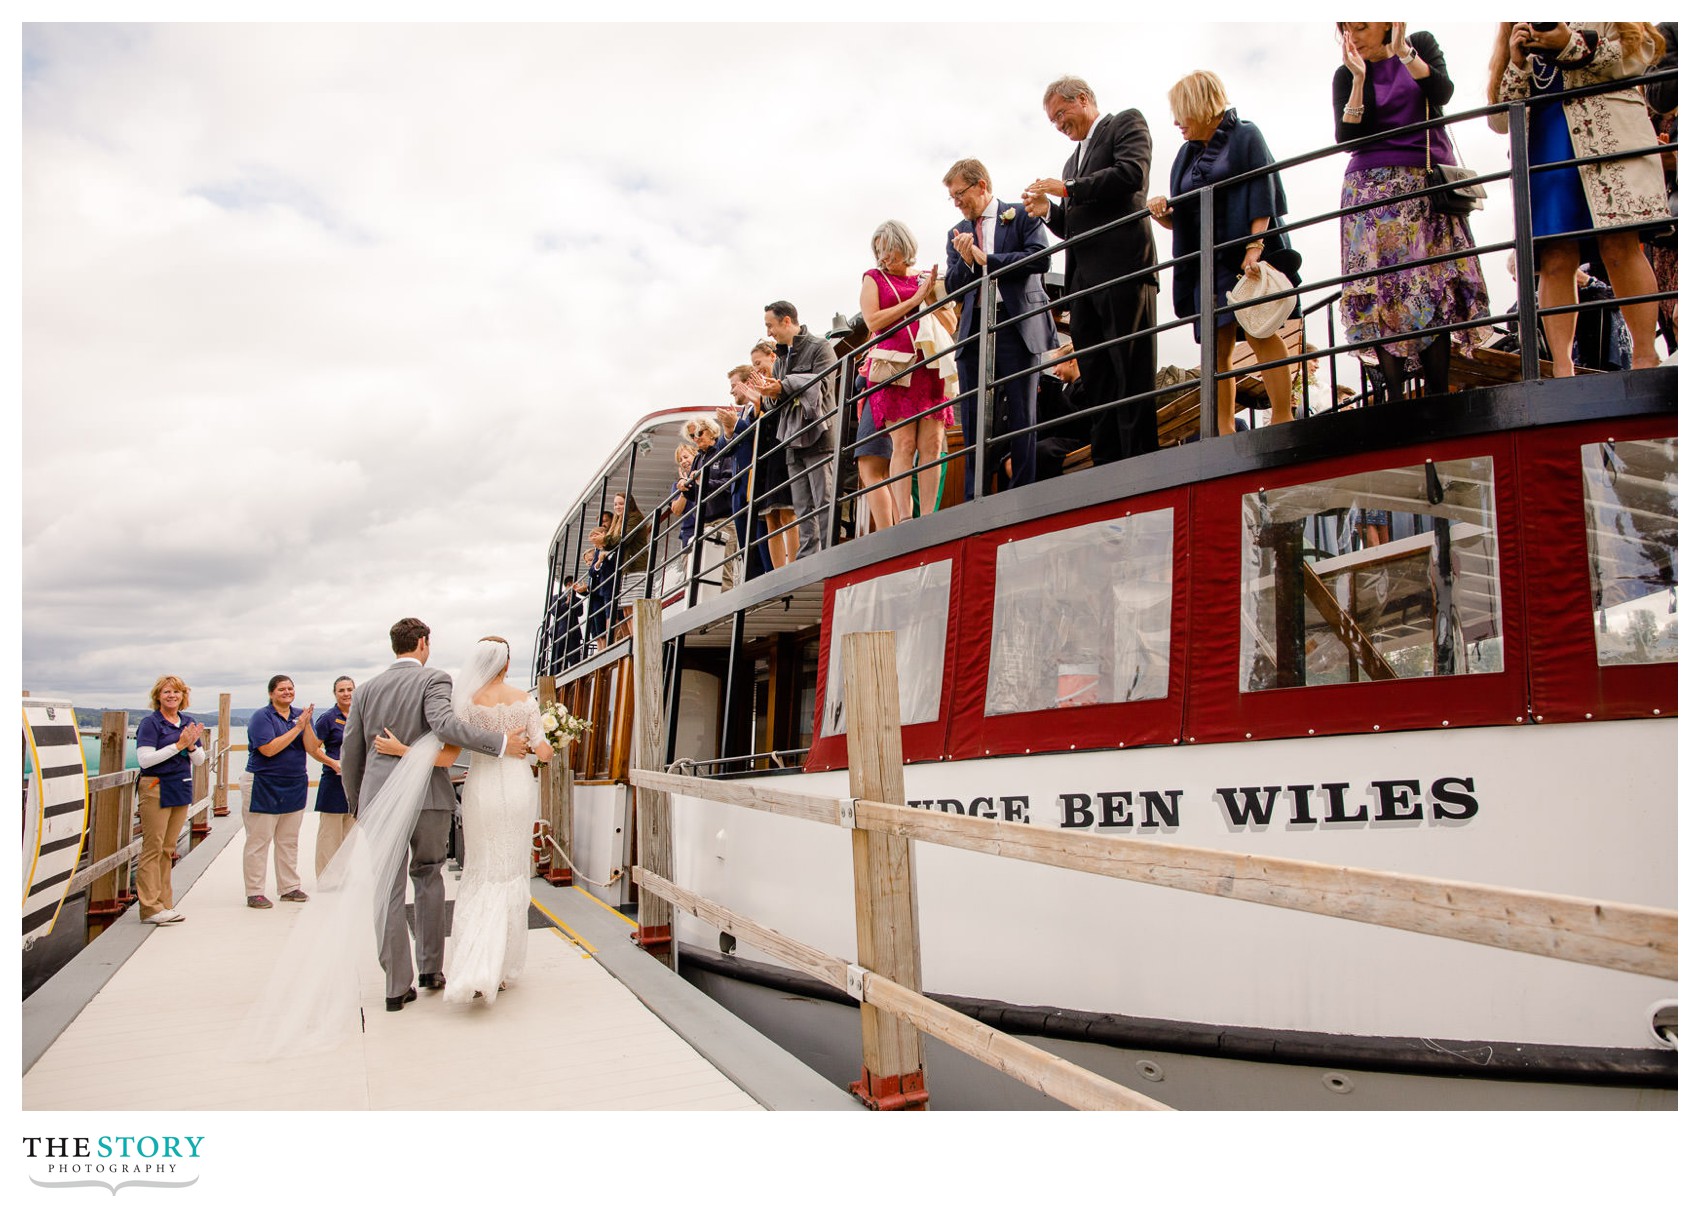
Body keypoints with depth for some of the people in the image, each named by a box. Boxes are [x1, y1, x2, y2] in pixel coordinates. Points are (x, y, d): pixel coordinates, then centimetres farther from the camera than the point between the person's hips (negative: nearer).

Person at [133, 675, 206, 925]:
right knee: (153, 848, -6)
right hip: (157, 789, -6)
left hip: (182, 789, 6)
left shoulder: (189, 722, 12)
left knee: (168, 848, 10)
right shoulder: (150, 723, -5)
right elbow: (144, 759, -15)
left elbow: (200, 760, 13)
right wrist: (178, 745, -17)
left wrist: (192, 746, -7)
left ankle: (163, 902, 15)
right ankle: (150, 907, -4)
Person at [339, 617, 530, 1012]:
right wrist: (500, 743, -20)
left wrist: (357, 806, 22)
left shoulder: (365, 690, 10)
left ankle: (397, 986, 7)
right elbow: (445, 724, -22)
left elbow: (351, 753, 12)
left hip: (379, 800, 3)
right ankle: (431, 968, 21)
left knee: (388, 890, 5)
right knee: (428, 879, 15)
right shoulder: (433, 680, -3)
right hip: (427, 797, -2)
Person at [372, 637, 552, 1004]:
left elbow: (448, 757, -12)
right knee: (511, 874, 10)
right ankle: (502, 966, 15)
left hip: (482, 790, -1)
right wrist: (551, 747, 21)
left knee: (481, 876, 10)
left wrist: (400, 750, -9)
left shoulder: (468, 701, -6)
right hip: (518, 788, 1)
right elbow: (542, 752, 0)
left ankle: (475, 965, -4)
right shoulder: (524, 699, -2)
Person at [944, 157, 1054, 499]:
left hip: (1018, 326, -4)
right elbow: (952, 286, 12)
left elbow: (1040, 259, -9)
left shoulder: (1022, 216, 6)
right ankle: (974, 502, 4)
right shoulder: (957, 234, 19)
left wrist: (985, 259, -8)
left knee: (1020, 416, -5)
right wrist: (965, 261, -8)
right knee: (974, 420, 1)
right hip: (974, 330, 4)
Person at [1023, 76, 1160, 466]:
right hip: (1083, 279, 8)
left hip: (1122, 267, -8)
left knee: (1131, 374, -11)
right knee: (1095, 380, 1)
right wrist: (1049, 211, 7)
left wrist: (1068, 189, -6)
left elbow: (1132, 174, -10)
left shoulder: (1126, 123, 9)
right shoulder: (1074, 159, 30)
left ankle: (1140, 461, -13)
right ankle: (1106, 467, 0)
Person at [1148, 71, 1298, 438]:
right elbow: (1183, 219, 21)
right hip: (1207, 260, 6)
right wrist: (1163, 214, -2)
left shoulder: (1245, 137, 4)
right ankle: (1225, 432, -4)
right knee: (1217, 348, -2)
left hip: (1246, 254, -6)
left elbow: (1262, 195, -8)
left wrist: (1254, 248, -21)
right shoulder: (1188, 154, 21)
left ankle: (1282, 418, -14)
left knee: (1260, 333, -15)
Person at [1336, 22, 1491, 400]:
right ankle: (1395, 395, -14)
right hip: (1372, 189, 0)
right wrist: (1359, 77, -5)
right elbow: (1347, 137, -2)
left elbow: (1442, 93, -6)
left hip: (1427, 185, 0)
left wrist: (1403, 50, -7)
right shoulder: (1346, 75, 11)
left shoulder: (1421, 44, 11)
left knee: (1433, 289, -9)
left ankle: (1438, 395, -11)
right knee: (1382, 291, -11)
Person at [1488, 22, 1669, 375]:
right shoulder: (1516, 48, 26)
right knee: (1554, 262, -9)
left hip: (1609, 143, -2)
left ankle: (1646, 358, -12)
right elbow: (1499, 120, 15)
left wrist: (1569, 44, -7)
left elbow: (1636, 56, 3)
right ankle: (1562, 370, -15)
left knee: (1620, 247, -13)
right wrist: (1518, 64, 1)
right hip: (1542, 154, 3)